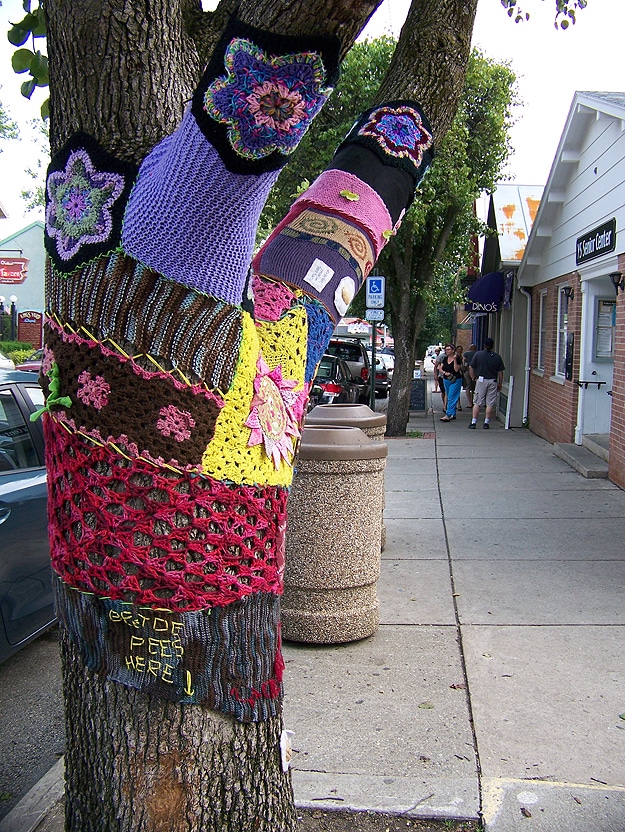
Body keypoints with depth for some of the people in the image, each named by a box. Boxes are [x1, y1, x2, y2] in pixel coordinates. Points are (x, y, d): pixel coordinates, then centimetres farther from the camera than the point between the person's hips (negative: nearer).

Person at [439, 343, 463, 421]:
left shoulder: (457, 359, -9)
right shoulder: (445, 359, 9)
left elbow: (456, 369, -18)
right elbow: (440, 369, 8)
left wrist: (454, 359, -22)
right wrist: (444, 372, -11)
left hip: (455, 380, -7)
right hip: (446, 380, 7)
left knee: (451, 398, -11)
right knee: (448, 397, 11)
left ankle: (448, 415, -16)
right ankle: (453, 415, 19)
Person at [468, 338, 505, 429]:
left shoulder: (478, 354, 0)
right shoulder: (497, 356, 2)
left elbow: (471, 367, -1)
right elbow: (500, 372, 3)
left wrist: (474, 377, 11)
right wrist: (500, 384, 11)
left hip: (481, 380, 0)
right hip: (493, 381, 0)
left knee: (477, 403, 4)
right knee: (490, 403, 5)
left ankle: (473, 422, 1)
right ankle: (486, 422, 5)